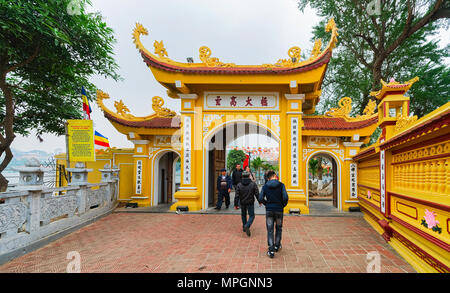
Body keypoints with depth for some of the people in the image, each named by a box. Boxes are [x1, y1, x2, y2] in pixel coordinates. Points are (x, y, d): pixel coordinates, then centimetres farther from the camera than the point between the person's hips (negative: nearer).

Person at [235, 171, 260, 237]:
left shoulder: (239, 185, -6)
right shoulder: (253, 184, -9)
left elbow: (237, 196, -8)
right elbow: (257, 194, -8)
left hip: (242, 203, 2)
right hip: (250, 203, -2)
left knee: (243, 215, 22)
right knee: (251, 216, 7)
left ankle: (244, 227, 31)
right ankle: (247, 226, -16)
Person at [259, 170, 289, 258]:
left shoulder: (265, 186, 0)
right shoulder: (281, 185, -5)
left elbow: (260, 199, -7)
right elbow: (285, 197, -16)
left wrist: (267, 204, 9)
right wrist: (283, 205, 3)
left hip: (269, 210, 1)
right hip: (279, 210, 0)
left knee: (270, 230, 5)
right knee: (279, 228, 19)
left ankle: (271, 250, 0)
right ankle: (277, 246, 30)